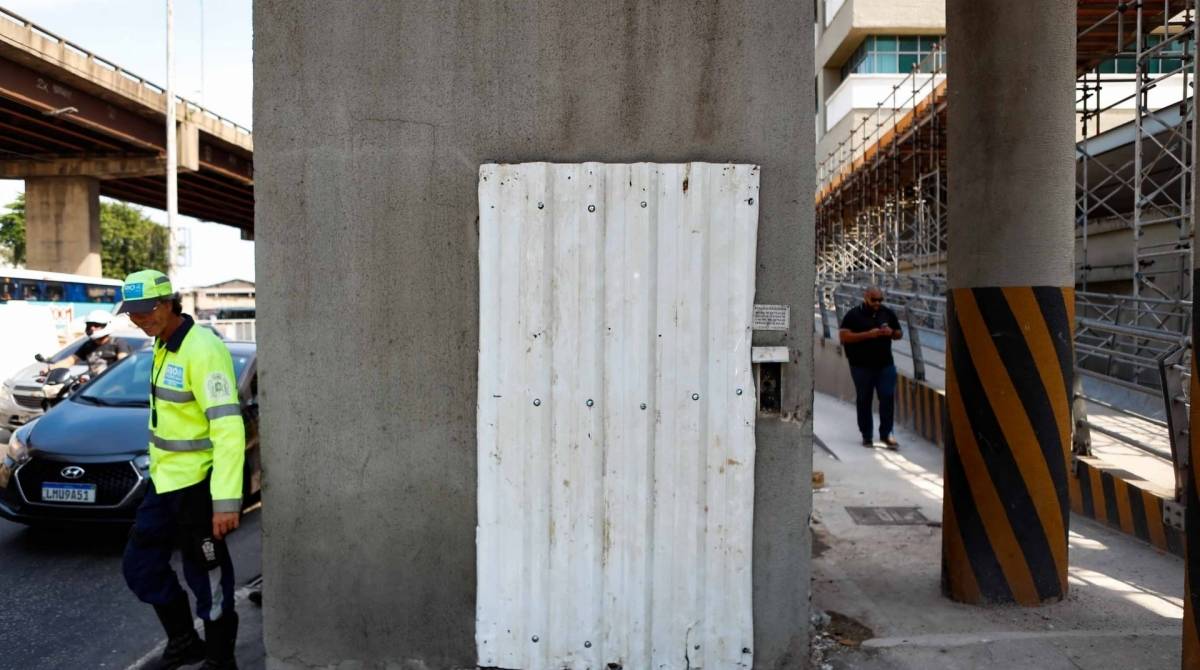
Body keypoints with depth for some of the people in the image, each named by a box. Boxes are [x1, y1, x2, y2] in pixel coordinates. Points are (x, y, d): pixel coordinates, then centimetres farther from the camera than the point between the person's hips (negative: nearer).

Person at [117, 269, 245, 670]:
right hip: (165, 480, 10)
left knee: (206, 575, 4)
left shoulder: (202, 349, -21)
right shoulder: (164, 346, 9)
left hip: (196, 483, -9)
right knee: (140, 565, 18)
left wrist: (226, 500, -30)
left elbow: (229, 429, -26)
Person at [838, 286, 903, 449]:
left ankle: (886, 433, 8)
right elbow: (843, 337, -14)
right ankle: (866, 436, 16)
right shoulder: (853, 315, -5)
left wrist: (891, 333, -8)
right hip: (862, 367, -3)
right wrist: (868, 334, -21)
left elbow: (899, 333, 17)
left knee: (888, 398, -3)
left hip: (886, 365, 3)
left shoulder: (888, 313, 8)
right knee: (864, 401, 6)